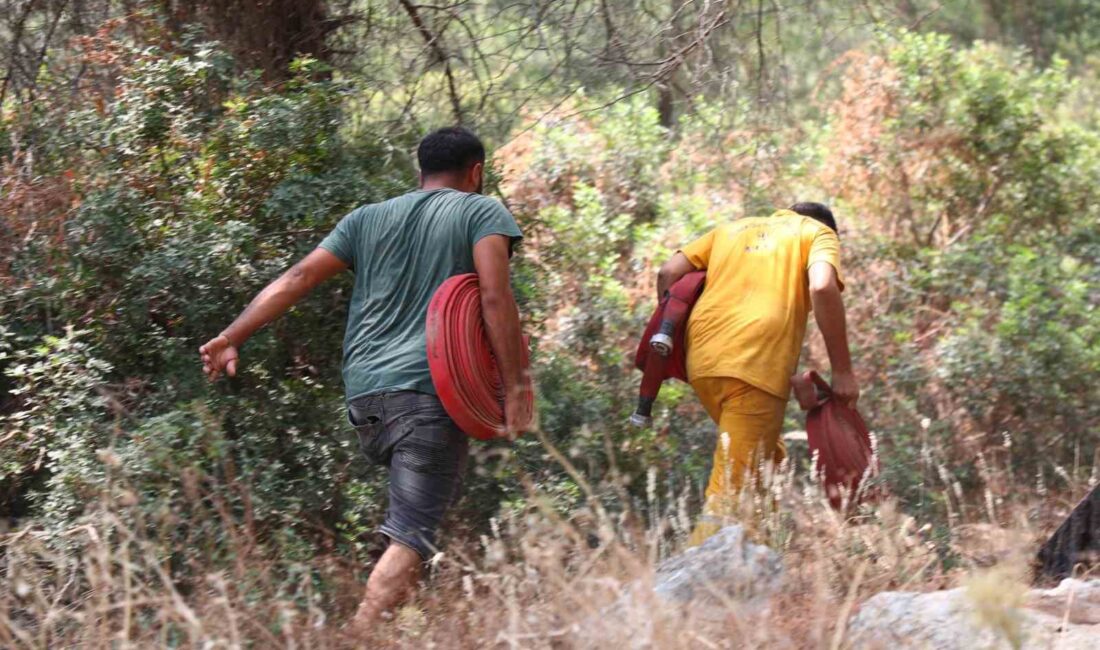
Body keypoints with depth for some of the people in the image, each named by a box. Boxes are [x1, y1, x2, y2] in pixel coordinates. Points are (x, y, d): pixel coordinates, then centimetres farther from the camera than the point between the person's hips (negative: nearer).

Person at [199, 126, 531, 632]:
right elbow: (495, 296, -7)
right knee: (410, 537, -12)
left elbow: (297, 278, 12)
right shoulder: (483, 212, 9)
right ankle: (358, 640, -27)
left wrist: (231, 338, 11)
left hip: (364, 392, 6)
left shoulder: (367, 219, 21)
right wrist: (515, 387, -8)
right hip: (430, 390, -6)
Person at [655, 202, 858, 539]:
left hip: (703, 360, 6)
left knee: (768, 462, 23)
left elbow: (668, 273, 17)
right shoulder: (818, 233, 15)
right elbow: (823, 288, -7)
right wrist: (842, 371, -5)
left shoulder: (733, 228, 29)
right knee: (732, 487, -8)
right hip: (756, 364, -6)